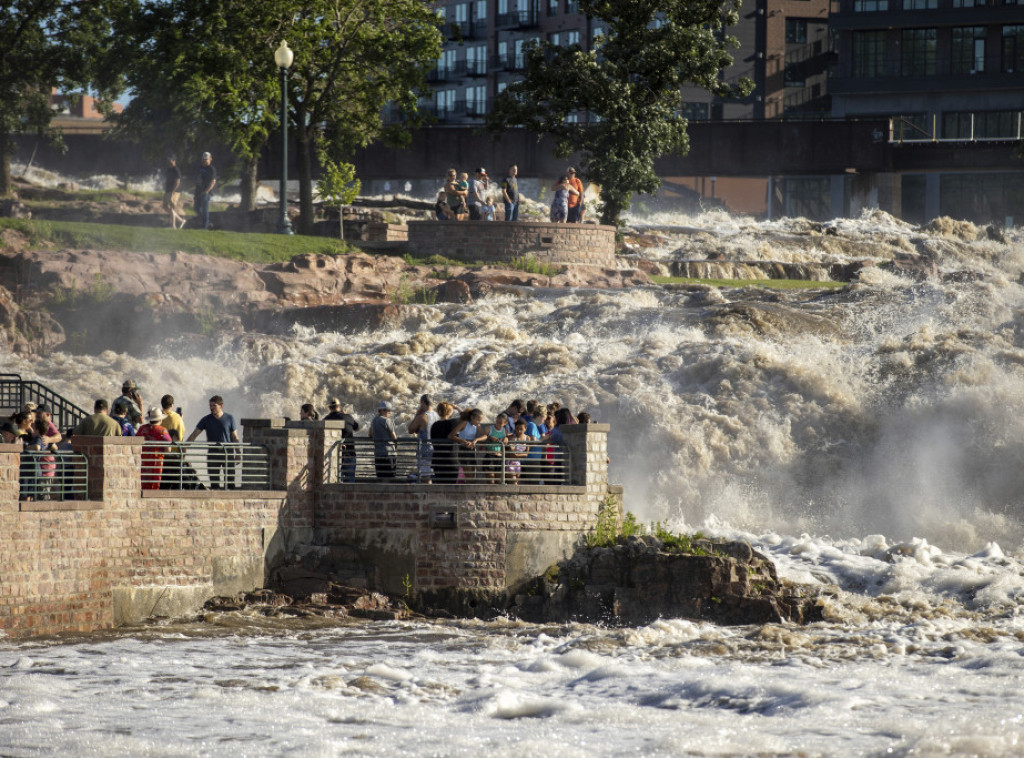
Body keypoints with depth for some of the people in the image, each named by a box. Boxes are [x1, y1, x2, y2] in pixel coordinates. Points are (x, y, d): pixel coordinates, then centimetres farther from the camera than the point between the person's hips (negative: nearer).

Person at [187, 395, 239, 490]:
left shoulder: (229, 418, 3)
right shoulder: (206, 420, 4)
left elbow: (235, 437, 8)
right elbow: (193, 435, 2)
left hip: (227, 453, -1)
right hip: (213, 453, 1)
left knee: (230, 481, -4)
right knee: (214, 482, 0)